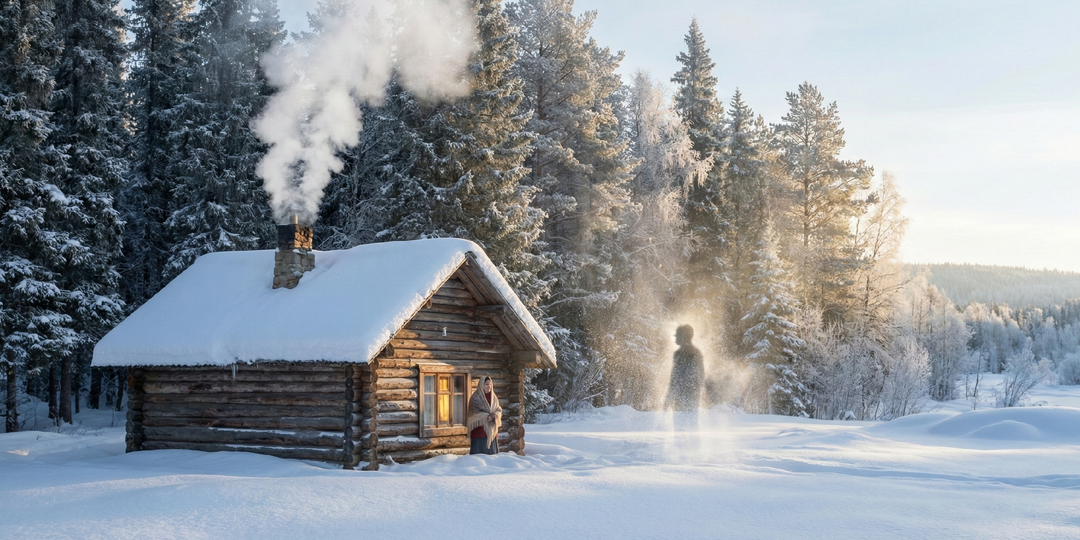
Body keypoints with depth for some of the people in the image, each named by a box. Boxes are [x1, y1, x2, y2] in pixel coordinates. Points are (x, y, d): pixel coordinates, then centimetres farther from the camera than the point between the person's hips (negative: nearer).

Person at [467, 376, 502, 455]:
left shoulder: (494, 397, 12)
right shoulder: (475, 397, -5)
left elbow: (499, 410, 8)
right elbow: (474, 412, -10)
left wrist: (494, 415, -15)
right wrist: (486, 416, -21)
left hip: (492, 431, 5)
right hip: (479, 430, -5)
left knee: (492, 454, 5)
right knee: (479, 453, -5)